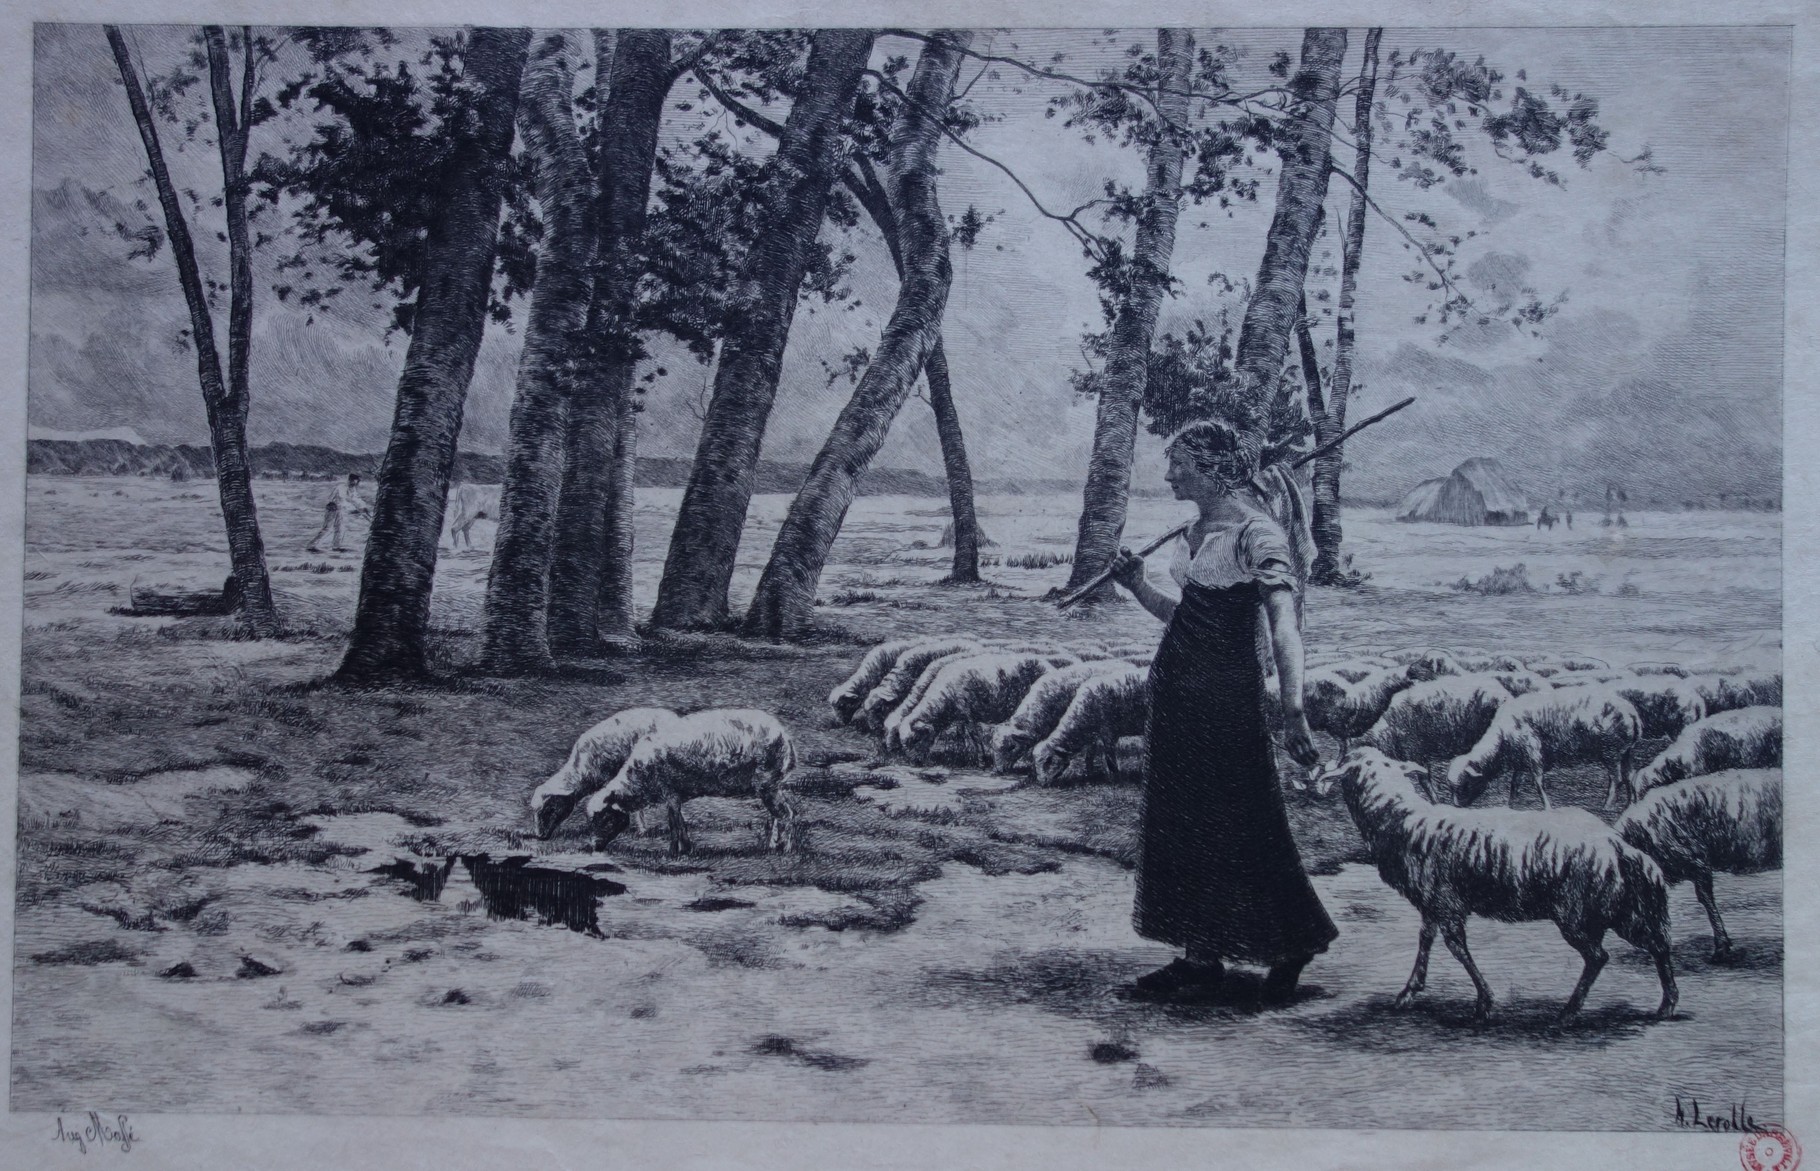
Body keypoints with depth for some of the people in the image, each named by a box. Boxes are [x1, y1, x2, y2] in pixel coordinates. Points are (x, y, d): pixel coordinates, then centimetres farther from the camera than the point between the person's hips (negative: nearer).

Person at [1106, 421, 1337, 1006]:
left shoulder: (1257, 534, -14)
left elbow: (1284, 626, -25)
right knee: (1181, 825, 10)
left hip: (1226, 694, -9)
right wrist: (1140, 588, 6)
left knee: (1235, 825, -1)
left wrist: (1293, 710, -35)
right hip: (1178, 692, 9)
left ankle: (1291, 949, 16)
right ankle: (1201, 959, 18)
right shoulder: (1198, 531, 13)